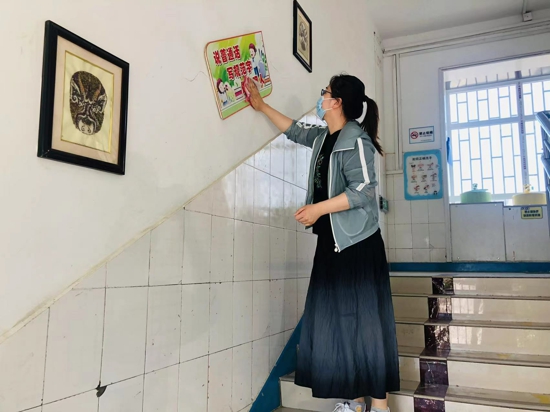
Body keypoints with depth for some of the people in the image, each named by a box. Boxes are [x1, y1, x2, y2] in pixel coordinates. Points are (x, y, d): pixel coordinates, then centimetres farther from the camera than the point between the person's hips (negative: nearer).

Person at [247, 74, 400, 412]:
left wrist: (319, 209, -17)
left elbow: (364, 190, -19)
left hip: (357, 244, -8)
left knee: (364, 319, -4)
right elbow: (295, 130, 31)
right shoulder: (323, 137, 14)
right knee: (336, 320, 10)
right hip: (332, 242, 9)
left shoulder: (356, 138, -11)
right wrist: (262, 106, 33)